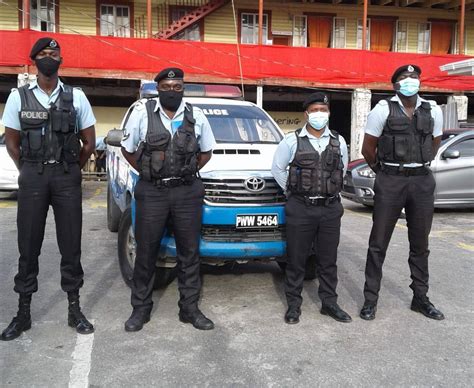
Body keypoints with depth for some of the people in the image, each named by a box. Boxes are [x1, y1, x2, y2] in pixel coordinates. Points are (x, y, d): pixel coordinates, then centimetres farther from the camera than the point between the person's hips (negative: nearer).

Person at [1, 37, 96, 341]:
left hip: (67, 177, 0)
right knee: (28, 246, 4)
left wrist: (71, 171, 9)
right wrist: (30, 172, 8)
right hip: (32, 177, 0)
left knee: (71, 245, 4)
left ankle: (75, 309, 15)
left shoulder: (76, 97, 3)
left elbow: (89, 142, 8)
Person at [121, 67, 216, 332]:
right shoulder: (143, 112, 0)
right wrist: (147, 172, 4)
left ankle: (190, 308, 18)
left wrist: (189, 173, 7)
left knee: (189, 251, 6)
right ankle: (141, 308, 18)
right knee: (146, 252, 4)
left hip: (188, 192, 2)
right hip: (152, 192, -1)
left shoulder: (196, 116, 6)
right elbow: (128, 149, 9)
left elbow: (206, 151, 16)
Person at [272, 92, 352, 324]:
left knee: (328, 260, 10)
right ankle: (293, 305, 15)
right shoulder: (292, 141, -1)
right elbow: (277, 168, 6)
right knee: (296, 259, 3)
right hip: (300, 209, -2)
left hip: (330, 209, 3)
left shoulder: (338, 141, 8)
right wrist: (292, 192, 7)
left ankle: (329, 303, 22)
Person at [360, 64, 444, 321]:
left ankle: (420, 298, 25)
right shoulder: (383, 109, -4)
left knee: (420, 244, 12)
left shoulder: (433, 111, 6)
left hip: (422, 181, 4)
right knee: (379, 243, 1)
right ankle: (371, 300, 11)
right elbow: (368, 148, 2)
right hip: (390, 181, -3)